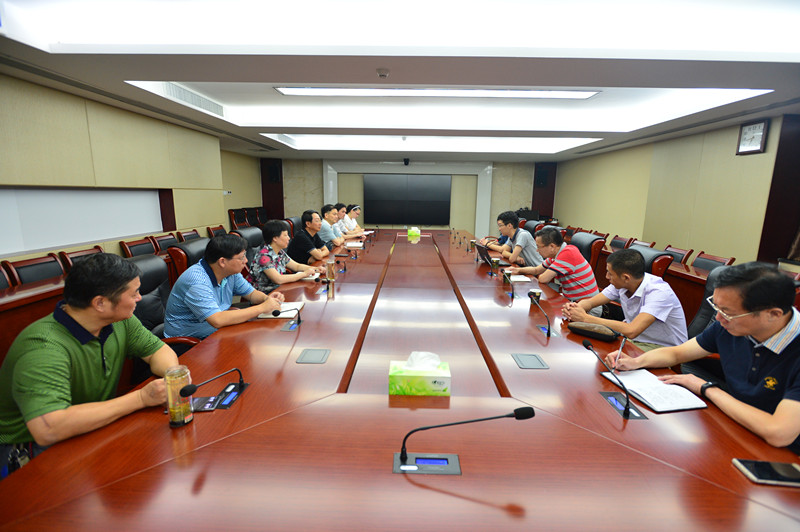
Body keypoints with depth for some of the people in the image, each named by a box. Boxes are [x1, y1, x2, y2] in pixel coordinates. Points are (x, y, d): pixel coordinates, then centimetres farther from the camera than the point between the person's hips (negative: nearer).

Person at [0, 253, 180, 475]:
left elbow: (158, 350, 4)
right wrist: (140, 398, -35)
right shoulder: (44, 347, -29)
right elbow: (47, 430, -39)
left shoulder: (120, 320, -7)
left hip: (95, 430, 7)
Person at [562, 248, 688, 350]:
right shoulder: (620, 285, -6)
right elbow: (590, 302, 3)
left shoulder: (659, 292, -27)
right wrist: (575, 308, -21)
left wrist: (585, 318, -33)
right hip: (635, 340, 7)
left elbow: (631, 331, -38)